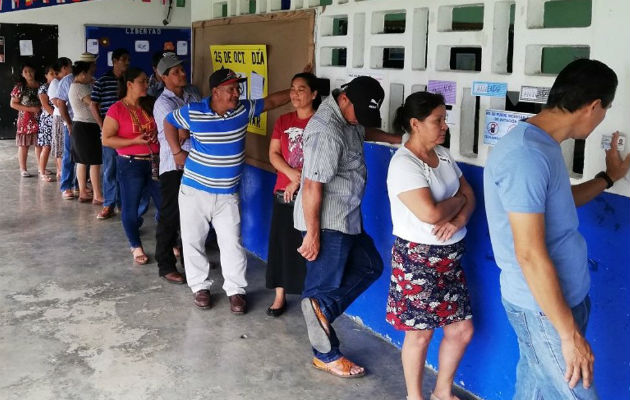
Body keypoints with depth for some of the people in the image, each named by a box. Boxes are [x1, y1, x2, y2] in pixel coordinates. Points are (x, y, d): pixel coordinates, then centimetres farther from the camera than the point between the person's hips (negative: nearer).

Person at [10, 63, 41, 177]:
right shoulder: (19, 87, -4)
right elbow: (13, 104, -7)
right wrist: (31, 109, -15)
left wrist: (42, 107, -6)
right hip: (25, 120, -3)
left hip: (39, 119, 3)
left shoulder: (40, 85, 6)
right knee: (23, 146, 1)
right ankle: (23, 169, 10)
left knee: (39, 144, 10)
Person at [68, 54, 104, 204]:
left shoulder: (76, 86, 15)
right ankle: (98, 196, -4)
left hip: (80, 127, 10)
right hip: (87, 128, -10)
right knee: (95, 162, -6)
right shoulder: (81, 88, -17)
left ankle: (83, 193, 17)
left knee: (82, 161, 12)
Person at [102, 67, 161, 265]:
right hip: (130, 164, -5)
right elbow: (106, 139, -12)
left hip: (154, 162, 5)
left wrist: (155, 137, -1)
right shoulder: (117, 110, -9)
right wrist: (135, 141, -19)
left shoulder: (148, 106, 7)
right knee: (131, 207, 6)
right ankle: (136, 246, 21)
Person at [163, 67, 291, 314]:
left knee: (232, 243, 1)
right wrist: (177, 152, 1)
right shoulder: (192, 112, -11)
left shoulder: (243, 109, -4)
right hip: (194, 191, -1)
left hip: (227, 194, 1)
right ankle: (200, 287, 25)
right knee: (193, 241, 8)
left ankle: (235, 290, 14)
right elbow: (169, 123, 7)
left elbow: (272, 101, 6)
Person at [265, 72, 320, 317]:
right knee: (281, 242, 7)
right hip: (284, 193, 4)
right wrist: (291, 173, -13)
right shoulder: (284, 121, 11)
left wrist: (299, 181, -14)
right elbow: (273, 154, 4)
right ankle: (280, 296, 18)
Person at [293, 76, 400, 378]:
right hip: (326, 223, -10)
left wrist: (394, 139, 20)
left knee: (370, 266, 17)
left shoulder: (347, 117, 5)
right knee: (325, 283, 3)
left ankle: (322, 307, 9)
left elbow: (363, 132, 31)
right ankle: (326, 356, 18)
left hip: (347, 218, 10)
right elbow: (312, 186, -26)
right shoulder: (327, 132, -25)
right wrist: (312, 234, -23)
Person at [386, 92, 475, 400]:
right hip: (418, 258, -8)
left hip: (450, 257, 8)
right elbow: (430, 214, -27)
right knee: (420, 333, 7)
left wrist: (459, 220, -11)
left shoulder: (443, 155, 7)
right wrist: (458, 200, -8)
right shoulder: (404, 164, -19)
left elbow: (470, 195, 10)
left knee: (462, 329, 13)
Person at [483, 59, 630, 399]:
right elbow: (530, 255, -27)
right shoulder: (527, 155, -25)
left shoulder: (542, 144, 7)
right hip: (542, 308, -10)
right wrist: (570, 333, -22)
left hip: (561, 296, 10)